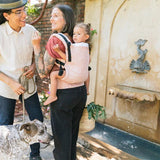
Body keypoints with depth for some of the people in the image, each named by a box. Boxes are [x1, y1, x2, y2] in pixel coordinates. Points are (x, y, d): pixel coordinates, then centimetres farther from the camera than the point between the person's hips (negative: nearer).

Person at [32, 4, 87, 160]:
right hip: (80, 92, 7)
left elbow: (43, 72, -14)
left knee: (62, 138, 11)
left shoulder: (55, 40, -15)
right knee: (73, 135, 24)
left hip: (63, 94, -7)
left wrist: (36, 46, -12)